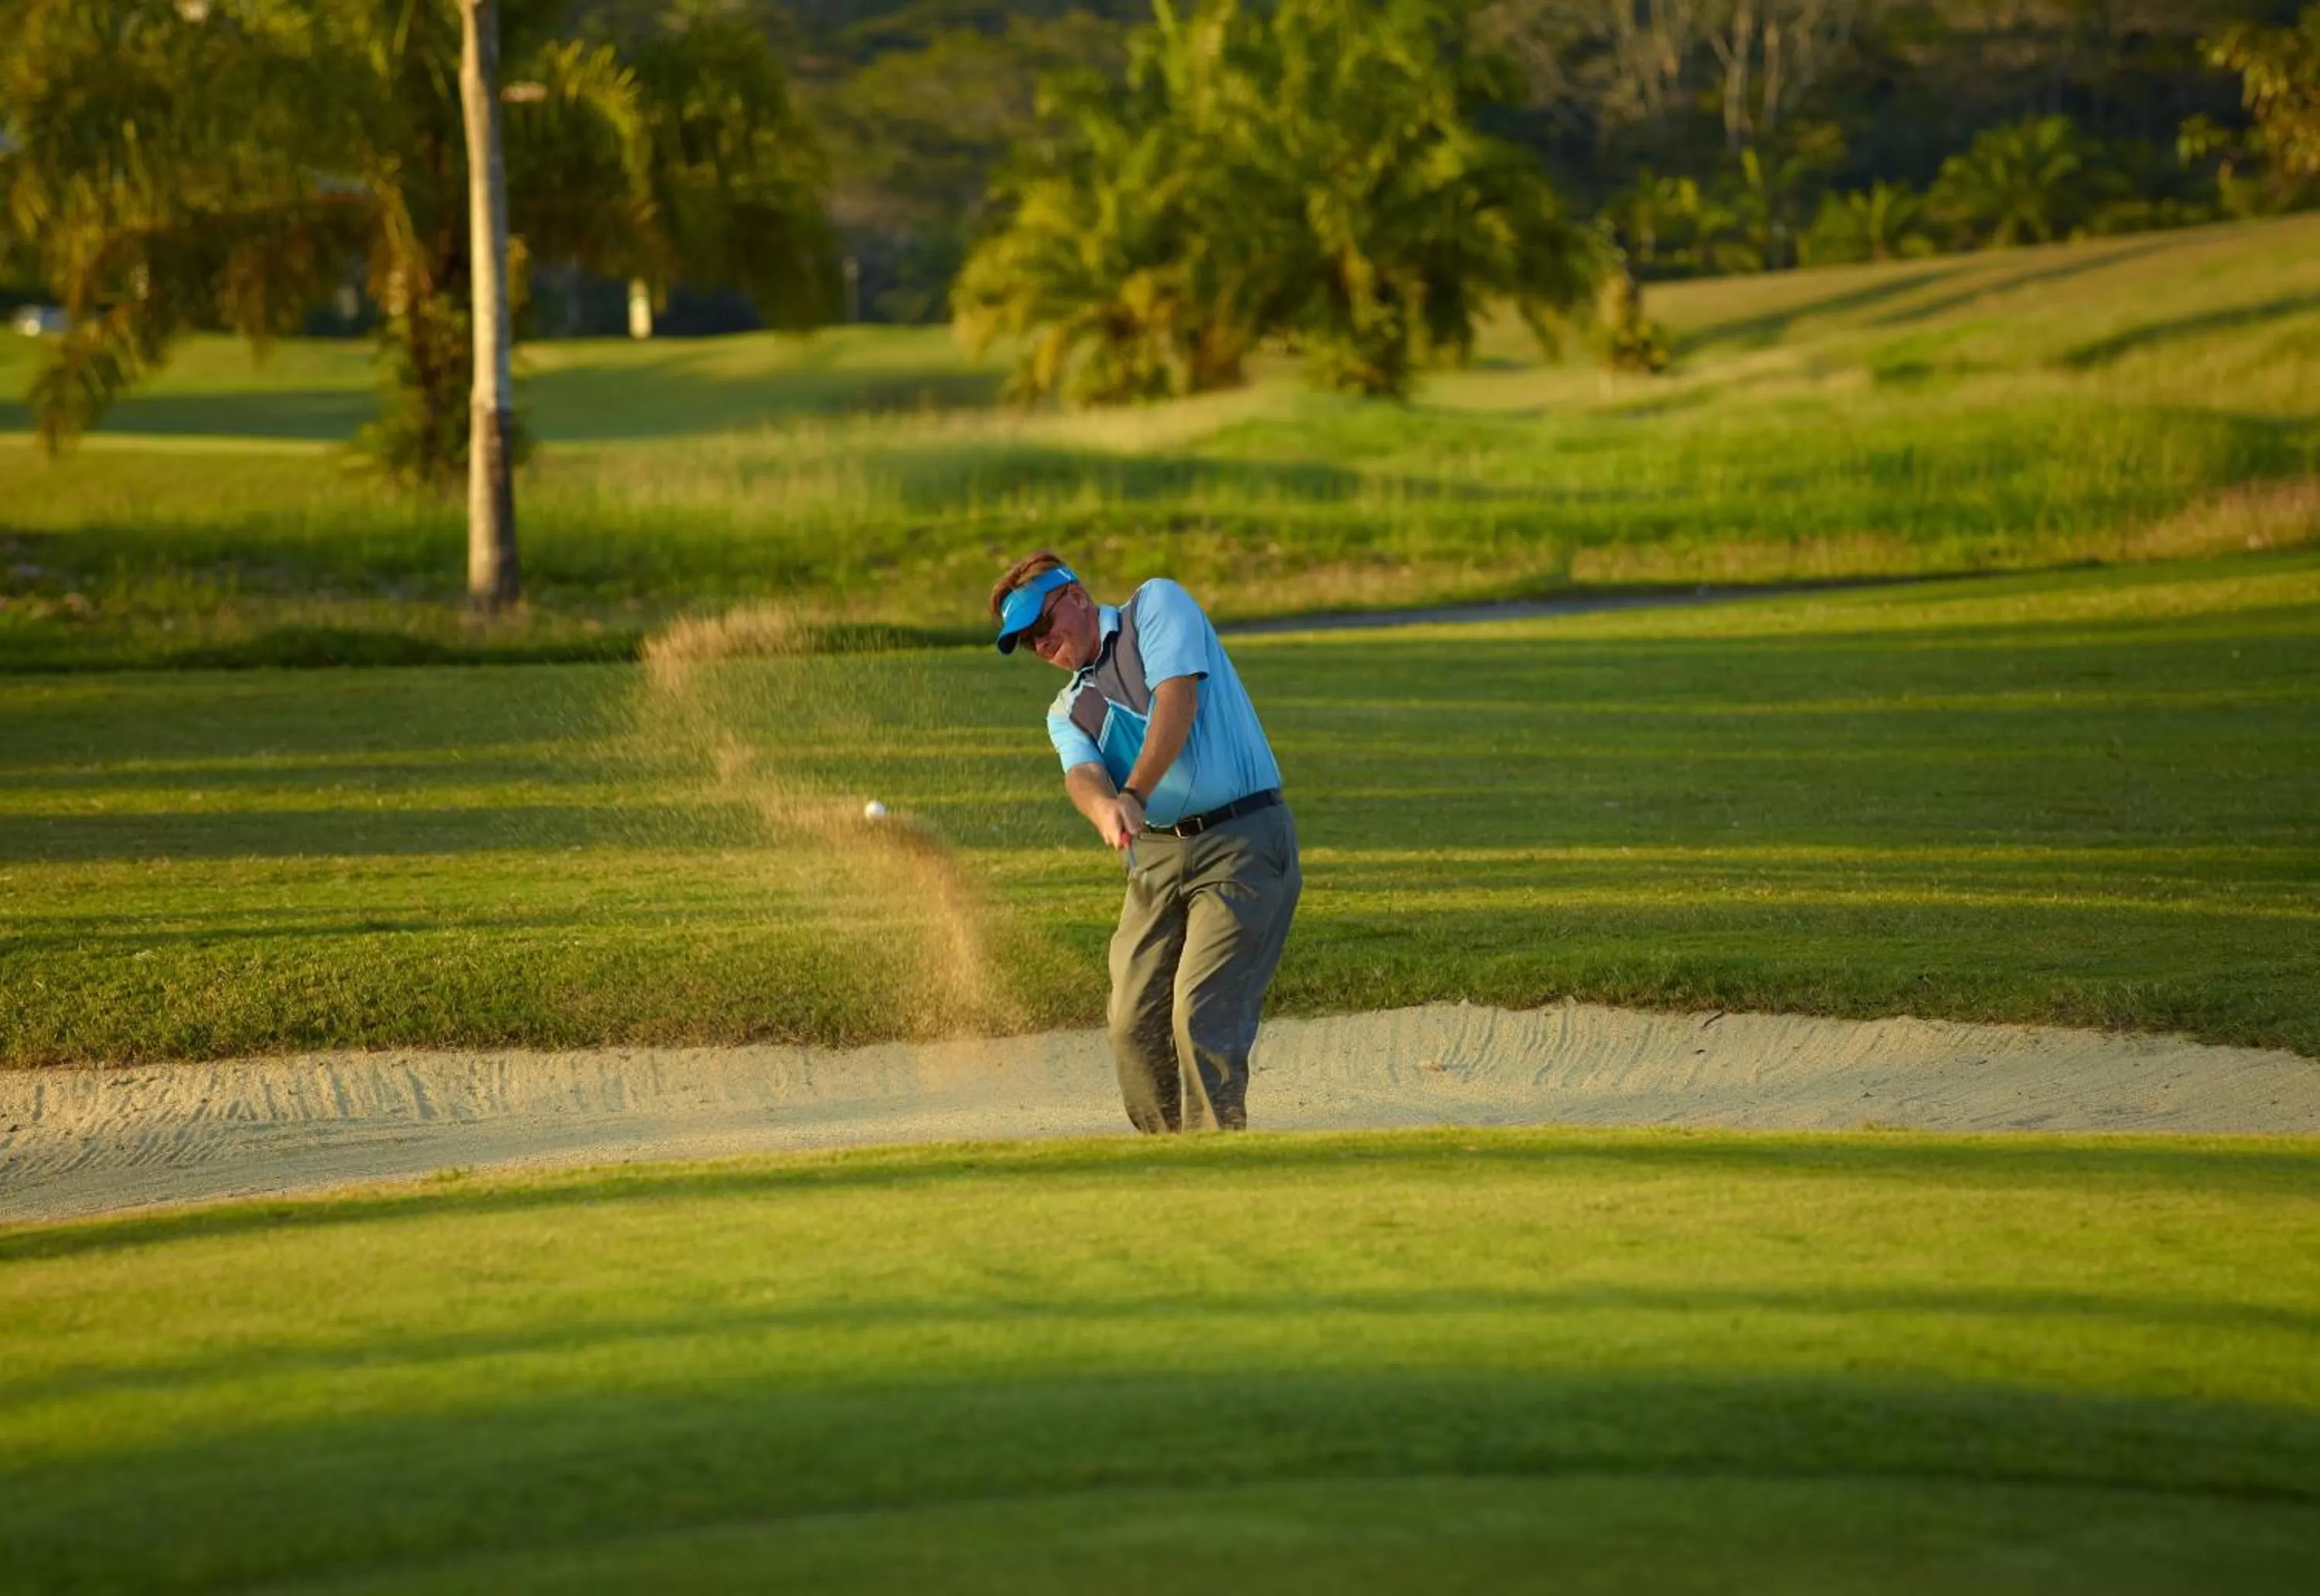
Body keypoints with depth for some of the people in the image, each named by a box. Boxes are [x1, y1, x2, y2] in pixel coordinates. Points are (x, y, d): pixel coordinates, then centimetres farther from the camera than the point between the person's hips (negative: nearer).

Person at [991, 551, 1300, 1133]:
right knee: (1135, 1023, -2)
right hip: (1154, 856, 6)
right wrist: (1103, 809, -31)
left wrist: (1134, 794, -26)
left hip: (1241, 841, -6)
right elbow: (1082, 773, -5)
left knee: (1202, 1016, -16)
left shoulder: (1158, 604, 5)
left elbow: (1177, 698, -12)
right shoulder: (1069, 710, 18)